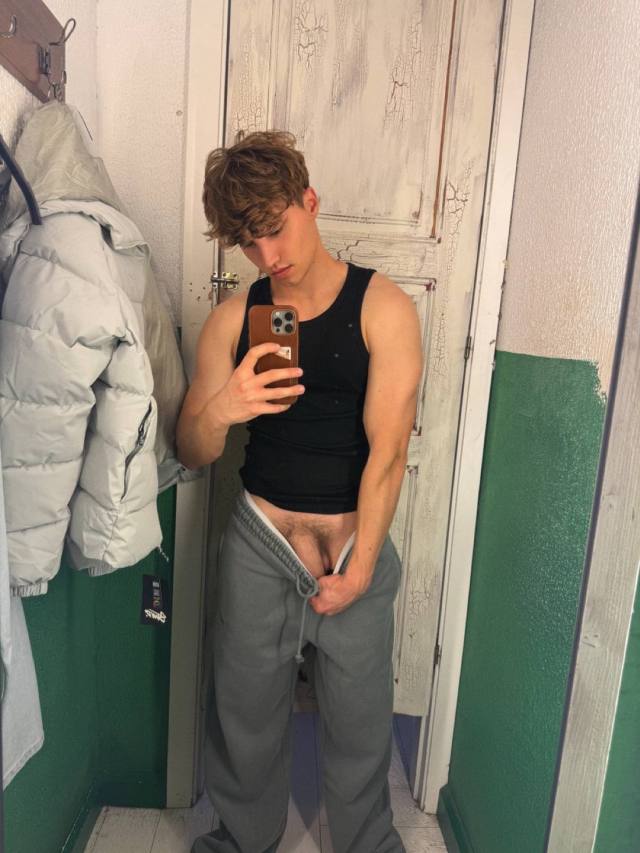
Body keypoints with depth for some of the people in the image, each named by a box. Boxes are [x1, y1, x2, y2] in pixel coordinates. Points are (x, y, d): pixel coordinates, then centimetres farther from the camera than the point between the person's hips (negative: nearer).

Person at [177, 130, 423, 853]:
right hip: (258, 543, 2)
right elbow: (191, 455, 2)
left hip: (356, 542, -1)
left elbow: (387, 452, -12)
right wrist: (216, 412, -21)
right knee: (245, 712, 16)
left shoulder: (383, 309, -9)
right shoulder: (233, 320, 0)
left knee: (360, 723, 14)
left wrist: (358, 569, -11)